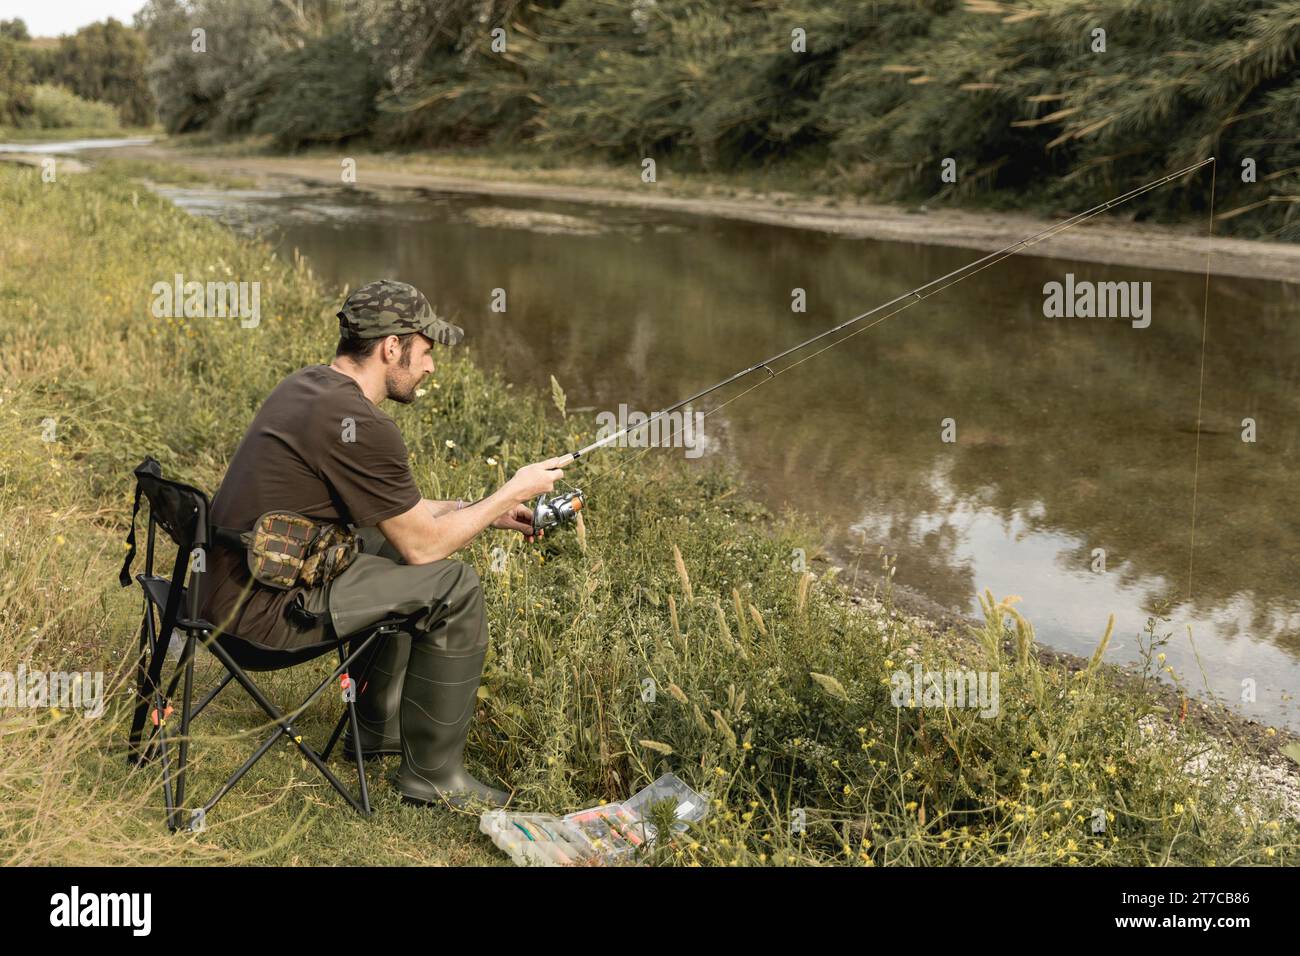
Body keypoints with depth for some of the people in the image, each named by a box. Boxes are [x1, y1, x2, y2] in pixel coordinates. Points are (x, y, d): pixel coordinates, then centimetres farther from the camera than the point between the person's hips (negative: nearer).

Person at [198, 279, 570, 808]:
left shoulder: (304, 384, 9)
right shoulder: (361, 426, -21)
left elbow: (396, 509, 20)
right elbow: (423, 545, -11)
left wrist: (484, 511, 16)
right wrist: (512, 492, -1)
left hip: (233, 580, 10)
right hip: (267, 609, -10)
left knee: (400, 562, 25)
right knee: (454, 585, -8)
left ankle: (378, 725, 36)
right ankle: (433, 774, 5)